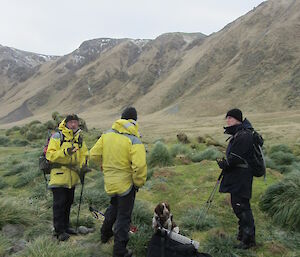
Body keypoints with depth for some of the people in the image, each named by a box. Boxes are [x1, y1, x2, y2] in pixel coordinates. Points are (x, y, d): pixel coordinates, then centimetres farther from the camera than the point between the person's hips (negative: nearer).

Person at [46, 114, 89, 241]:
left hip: (72, 176, 6)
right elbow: (50, 155, -16)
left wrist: (83, 164, -3)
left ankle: (66, 226, 31)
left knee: (68, 202, 16)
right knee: (59, 203, -1)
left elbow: (84, 154, 18)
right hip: (59, 176, -6)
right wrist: (65, 152, -29)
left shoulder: (79, 139, 10)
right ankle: (59, 230, 11)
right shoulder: (57, 137, -9)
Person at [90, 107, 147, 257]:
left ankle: (105, 233, 47)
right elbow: (139, 166, -29)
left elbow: (94, 154, 3)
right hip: (126, 183, -6)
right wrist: (139, 183, -12)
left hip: (109, 181, 6)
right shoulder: (134, 141, -20)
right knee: (123, 216, 8)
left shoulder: (107, 135, -2)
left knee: (114, 206, 32)